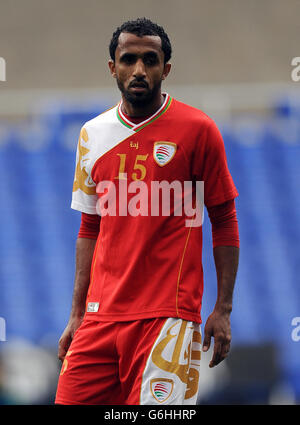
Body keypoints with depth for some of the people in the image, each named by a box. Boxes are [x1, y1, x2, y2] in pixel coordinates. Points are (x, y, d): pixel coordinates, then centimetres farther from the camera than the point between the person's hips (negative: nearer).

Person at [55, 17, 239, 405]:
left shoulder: (198, 130, -3)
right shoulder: (92, 135, 10)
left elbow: (224, 223, 1)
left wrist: (223, 309, -5)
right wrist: (77, 315, 13)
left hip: (169, 315, -4)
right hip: (101, 315, 4)